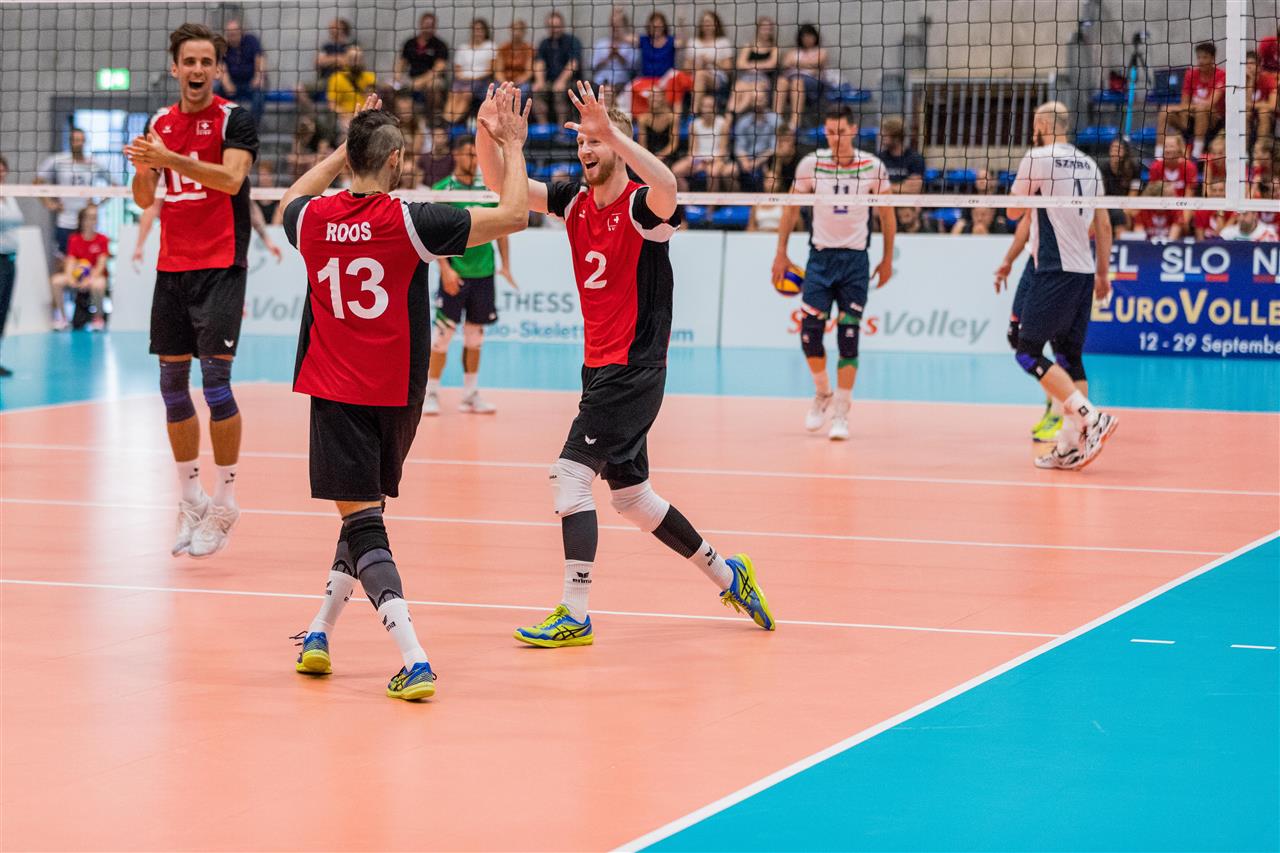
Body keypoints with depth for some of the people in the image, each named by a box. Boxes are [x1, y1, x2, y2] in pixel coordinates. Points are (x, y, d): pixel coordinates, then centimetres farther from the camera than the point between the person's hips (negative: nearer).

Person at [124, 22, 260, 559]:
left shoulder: (234, 119, -4)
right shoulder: (161, 124, 12)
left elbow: (231, 178, -20)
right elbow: (144, 199, 12)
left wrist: (170, 159, -30)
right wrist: (144, 168, -10)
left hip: (221, 266, -6)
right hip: (172, 267, 6)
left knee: (214, 379, -12)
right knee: (172, 383, 6)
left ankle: (224, 501, -3)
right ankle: (190, 500, 17)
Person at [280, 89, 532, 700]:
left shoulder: (312, 220, -3)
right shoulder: (409, 222, -12)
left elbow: (294, 198, 25)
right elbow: (513, 215, -12)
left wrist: (348, 147, 30)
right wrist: (513, 146, 1)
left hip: (335, 394, 0)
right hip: (397, 395, 0)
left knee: (361, 519, -5)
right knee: (365, 508, 21)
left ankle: (413, 662, -19)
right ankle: (319, 633, 27)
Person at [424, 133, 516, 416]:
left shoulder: (488, 190, 8)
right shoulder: (441, 190, -4)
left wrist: (505, 265, 6)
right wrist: (445, 268, -16)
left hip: (483, 273, 4)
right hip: (455, 274, -4)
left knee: (475, 336, 9)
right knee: (443, 334, -6)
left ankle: (470, 395, 16)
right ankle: (431, 394, 1)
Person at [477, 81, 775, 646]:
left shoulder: (642, 206, -14)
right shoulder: (574, 201, 7)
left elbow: (667, 188, -38)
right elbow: (504, 184, 0)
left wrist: (610, 130, -45)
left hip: (635, 368, -9)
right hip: (601, 367, 9)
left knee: (571, 474, -17)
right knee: (630, 495, 16)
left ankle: (574, 615, -13)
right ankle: (726, 574, 31)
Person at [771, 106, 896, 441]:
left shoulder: (873, 167, -4)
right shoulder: (811, 164, -2)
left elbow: (887, 215, 6)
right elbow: (791, 209, 9)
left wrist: (888, 258, 5)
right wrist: (781, 252, 7)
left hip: (856, 260, -1)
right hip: (820, 256, 1)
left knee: (848, 337, -4)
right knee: (810, 332, -5)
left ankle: (841, 413, 2)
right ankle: (822, 394, 20)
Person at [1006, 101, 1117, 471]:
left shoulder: (1038, 158, -6)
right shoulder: (1088, 164, 14)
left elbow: (1014, 211, 3)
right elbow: (1104, 223, 16)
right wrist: (1103, 272, 22)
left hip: (1055, 270, -8)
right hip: (1084, 271, 8)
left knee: (1029, 352, -6)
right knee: (1069, 357, 9)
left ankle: (1091, 416, -19)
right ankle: (1071, 446, 3)